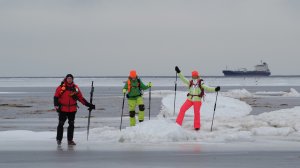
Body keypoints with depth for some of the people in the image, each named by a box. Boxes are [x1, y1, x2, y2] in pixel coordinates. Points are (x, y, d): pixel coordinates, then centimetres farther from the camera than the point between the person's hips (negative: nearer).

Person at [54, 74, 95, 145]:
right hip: (63, 109, -3)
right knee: (61, 124, 1)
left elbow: (81, 98, 8)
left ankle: (70, 140, 14)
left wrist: (89, 105, 3)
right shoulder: (61, 87, -4)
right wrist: (56, 105, -20)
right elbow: (56, 97, -6)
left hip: (72, 110, 3)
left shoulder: (75, 88, 6)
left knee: (71, 125, 6)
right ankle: (59, 139, 11)